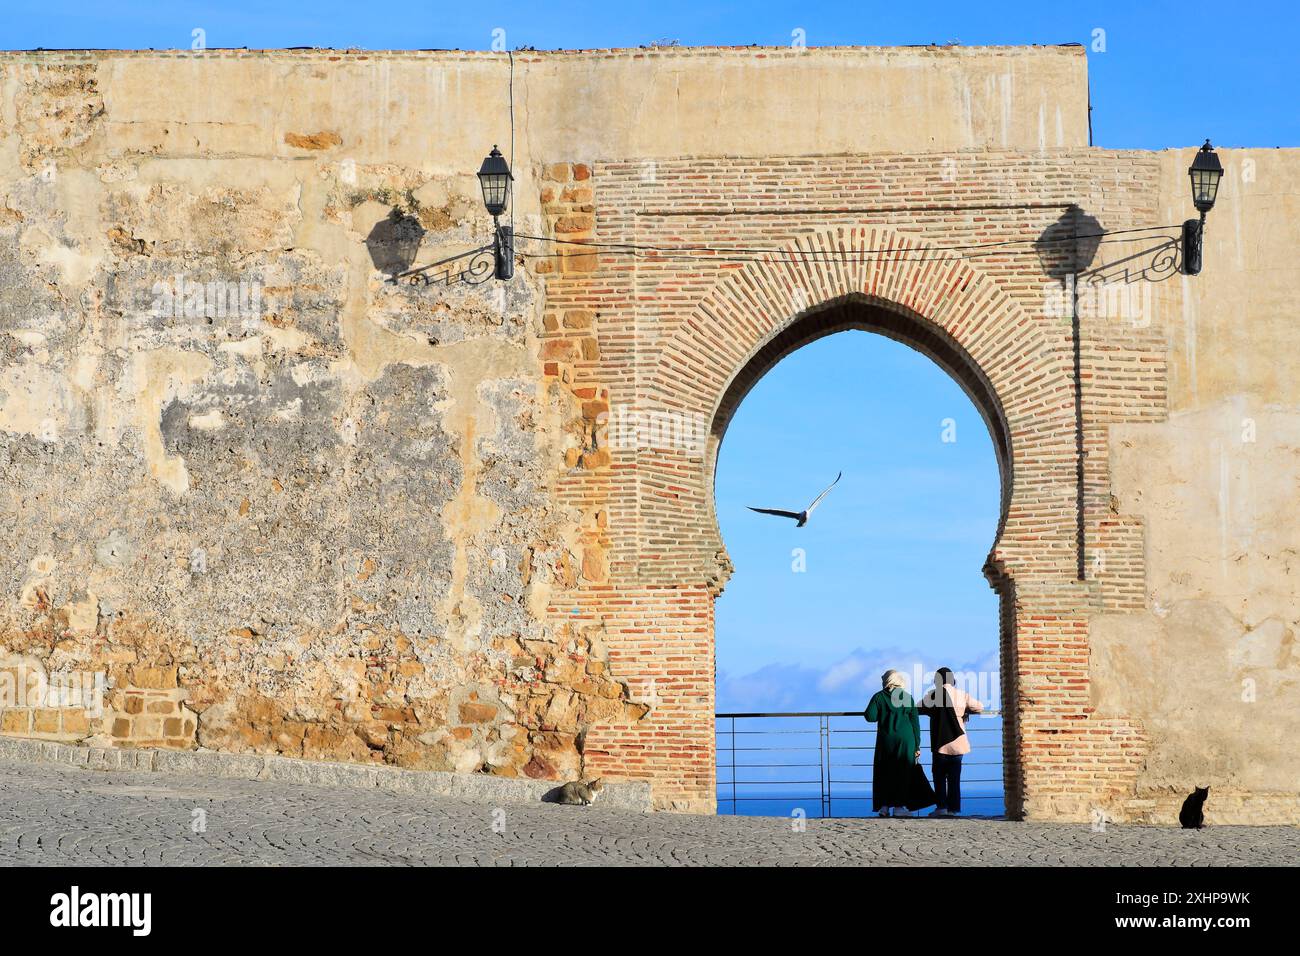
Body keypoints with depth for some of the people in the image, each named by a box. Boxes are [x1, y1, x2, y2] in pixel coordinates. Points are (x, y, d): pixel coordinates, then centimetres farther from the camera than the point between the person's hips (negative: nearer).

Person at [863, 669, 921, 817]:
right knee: (902, 772, 3)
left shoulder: (878, 697, 0)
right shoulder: (907, 697, 4)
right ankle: (898, 806, -1)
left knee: (884, 772, 9)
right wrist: (917, 745, 6)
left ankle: (884, 806, 6)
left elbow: (870, 717, -10)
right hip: (905, 740, 0)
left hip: (885, 741, 0)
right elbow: (915, 722, 3)